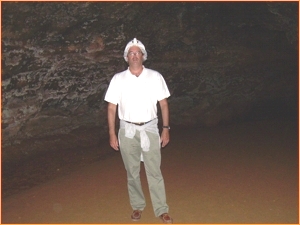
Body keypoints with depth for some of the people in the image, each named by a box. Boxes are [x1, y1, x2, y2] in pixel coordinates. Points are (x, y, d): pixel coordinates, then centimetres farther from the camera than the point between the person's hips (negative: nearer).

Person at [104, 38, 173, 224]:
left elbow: (163, 104, 2)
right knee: (132, 172, 11)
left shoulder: (155, 77, -2)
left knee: (154, 171, 2)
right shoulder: (118, 79, -1)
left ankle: (162, 210, 14)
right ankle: (138, 206, 28)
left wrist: (166, 129, -1)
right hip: (127, 130, 1)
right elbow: (112, 108, 1)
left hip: (150, 128, -1)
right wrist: (112, 134, -2)